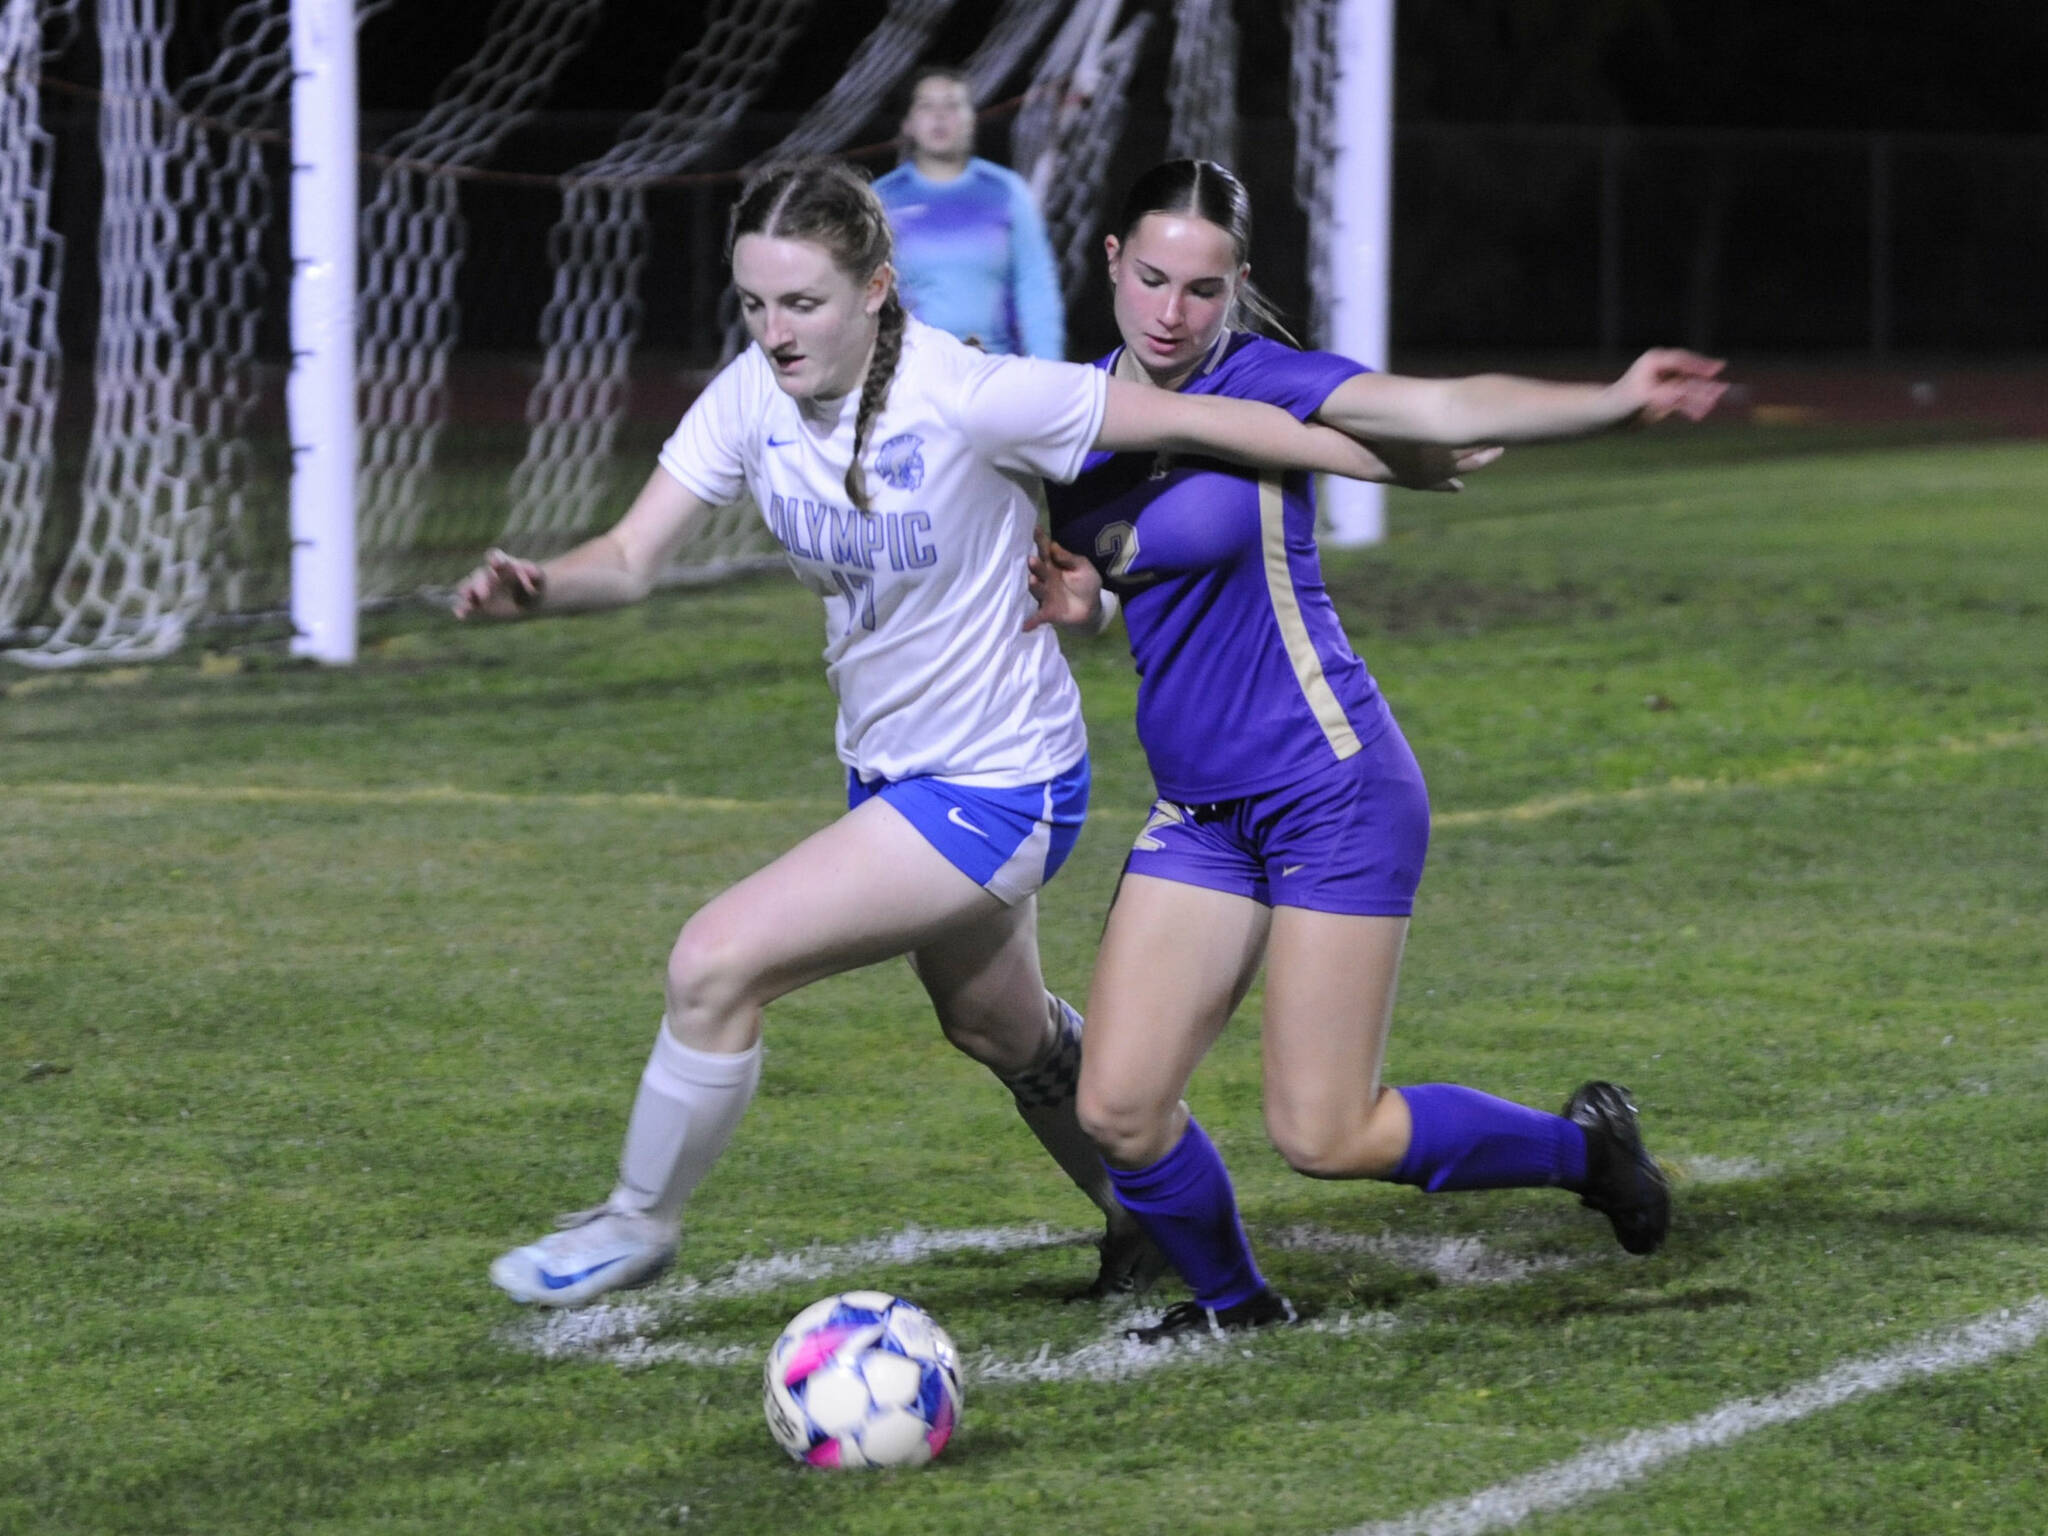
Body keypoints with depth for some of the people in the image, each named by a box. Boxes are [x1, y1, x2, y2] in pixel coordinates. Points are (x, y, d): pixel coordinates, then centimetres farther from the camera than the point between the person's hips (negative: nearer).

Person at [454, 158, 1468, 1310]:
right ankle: (1151, 1216, 53)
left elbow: (1191, 422, -21)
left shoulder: (967, 399, -27)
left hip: (997, 789, -8)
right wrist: (535, 588, -31)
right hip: (888, 770, 8)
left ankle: (639, 1226, 5)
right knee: (999, 1029, 28)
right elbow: (634, 557, -8)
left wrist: (1416, 457, -16)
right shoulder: (753, 399, -9)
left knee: (719, 961, -17)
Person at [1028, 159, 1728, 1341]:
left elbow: (1447, 408, -23)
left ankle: (1584, 1146, 17)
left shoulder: (1262, 384, -11)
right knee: (1119, 1110, -2)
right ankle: (1234, 1305, 26)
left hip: (1331, 789, -6)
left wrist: (1618, 402, -37)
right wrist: (1073, 598, -3)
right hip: (1200, 813, 6)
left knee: (1324, 1136, -8)